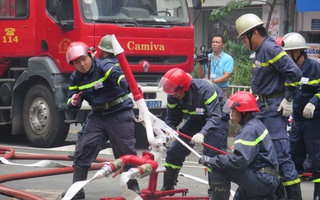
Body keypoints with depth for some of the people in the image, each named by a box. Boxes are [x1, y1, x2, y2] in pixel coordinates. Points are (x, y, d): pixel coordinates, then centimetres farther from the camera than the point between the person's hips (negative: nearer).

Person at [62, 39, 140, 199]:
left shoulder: (104, 66, -17)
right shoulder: (75, 78, 3)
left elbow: (119, 76, -36)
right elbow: (71, 103, 6)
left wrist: (129, 86, -58)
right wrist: (74, 102, -20)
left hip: (120, 114, -5)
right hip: (97, 116, 5)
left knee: (126, 152, -3)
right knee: (83, 149, -2)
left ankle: (133, 186, 16)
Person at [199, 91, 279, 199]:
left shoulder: (250, 130, -18)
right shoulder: (255, 124, 14)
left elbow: (239, 161, -26)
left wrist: (211, 161, -19)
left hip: (262, 180, -10)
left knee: (221, 168, -16)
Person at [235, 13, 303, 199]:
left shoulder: (270, 48, -15)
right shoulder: (261, 51, 14)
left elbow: (294, 72, -21)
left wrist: (288, 99, -16)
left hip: (275, 109, -10)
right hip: (264, 107, 10)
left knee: (281, 154, -12)